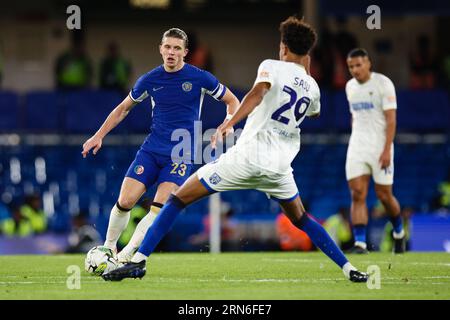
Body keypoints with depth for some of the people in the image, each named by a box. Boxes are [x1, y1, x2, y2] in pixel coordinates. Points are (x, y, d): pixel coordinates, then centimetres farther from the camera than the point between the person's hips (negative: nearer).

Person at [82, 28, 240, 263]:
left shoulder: (199, 78, -5)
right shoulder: (150, 80, 2)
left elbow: (232, 101, 7)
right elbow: (123, 109, 17)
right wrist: (98, 136, 12)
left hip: (181, 155, -2)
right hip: (151, 149, 2)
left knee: (160, 208, -19)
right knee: (125, 201, -9)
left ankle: (126, 257, -14)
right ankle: (108, 248, 13)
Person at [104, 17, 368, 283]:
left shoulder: (272, 67, 0)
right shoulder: (312, 87, 15)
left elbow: (258, 93, -22)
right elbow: (315, 113, 39)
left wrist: (228, 124, -33)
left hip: (247, 158, -5)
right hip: (279, 166, 5)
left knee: (179, 199, 1)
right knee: (301, 220, 27)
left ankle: (138, 261, -7)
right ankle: (348, 268, 17)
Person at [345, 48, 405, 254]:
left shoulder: (383, 84, -8)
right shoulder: (350, 87, 10)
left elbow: (391, 119, -12)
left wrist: (387, 150, -19)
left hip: (380, 146, -5)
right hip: (357, 145, 5)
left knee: (384, 195, 1)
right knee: (357, 195, -9)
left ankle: (399, 232, 27)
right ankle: (360, 243, -12)